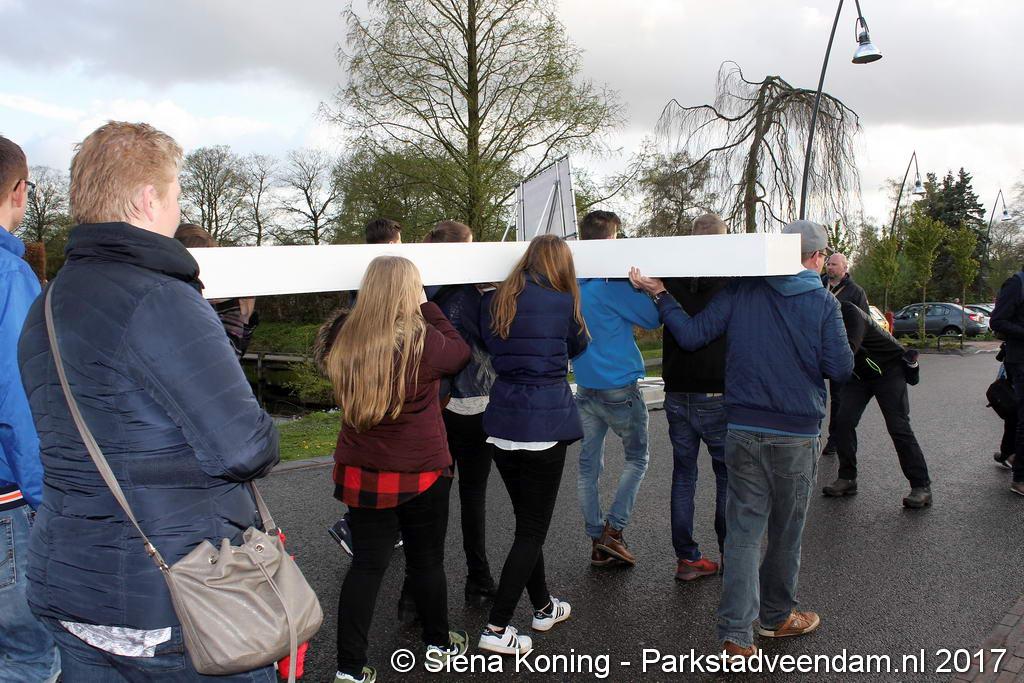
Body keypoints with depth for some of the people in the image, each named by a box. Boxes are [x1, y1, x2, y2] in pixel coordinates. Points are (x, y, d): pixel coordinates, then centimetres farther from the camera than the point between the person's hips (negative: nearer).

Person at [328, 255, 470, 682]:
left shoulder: (347, 341, -4)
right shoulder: (422, 340, -16)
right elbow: (460, 353, 4)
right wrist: (427, 306, 9)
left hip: (362, 473, 3)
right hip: (420, 472, -3)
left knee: (367, 564, 11)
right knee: (427, 560, 15)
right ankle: (438, 643, 34)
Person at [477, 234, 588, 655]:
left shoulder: (493, 302, 4)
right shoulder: (563, 301, -6)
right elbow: (578, 347, 12)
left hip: (502, 423, 5)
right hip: (546, 423, -5)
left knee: (526, 520, 20)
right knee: (533, 528, 4)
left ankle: (544, 607, 34)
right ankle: (496, 628, 4)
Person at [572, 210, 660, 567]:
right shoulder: (613, 283, -16)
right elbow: (652, 319, -11)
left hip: (585, 387, 6)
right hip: (620, 387, -6)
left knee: (588, 464, 10)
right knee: (636, 457, 13)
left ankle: (598, 543, 17)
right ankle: (613, 529, 5)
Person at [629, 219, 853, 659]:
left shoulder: (740, 292, 0)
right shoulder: (824, 303, -5)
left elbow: (690, 335, -2)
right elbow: (841, 370, -6)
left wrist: (659, 294, 9)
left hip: (742, 429, 2)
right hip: (796, 434, -2)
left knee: (743, 530, 6)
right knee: (786, 531, 16)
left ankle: (736, 635, 3)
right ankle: (775, 616, 34)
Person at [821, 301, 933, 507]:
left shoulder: (848, 312, -31)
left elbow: (848, 351, -45)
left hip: (889, 369, -7)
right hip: (858, 374, 7)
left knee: (898, 427, -11)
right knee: (843, 422, -6)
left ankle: (921, 486, -3)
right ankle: (847, 479, 5)